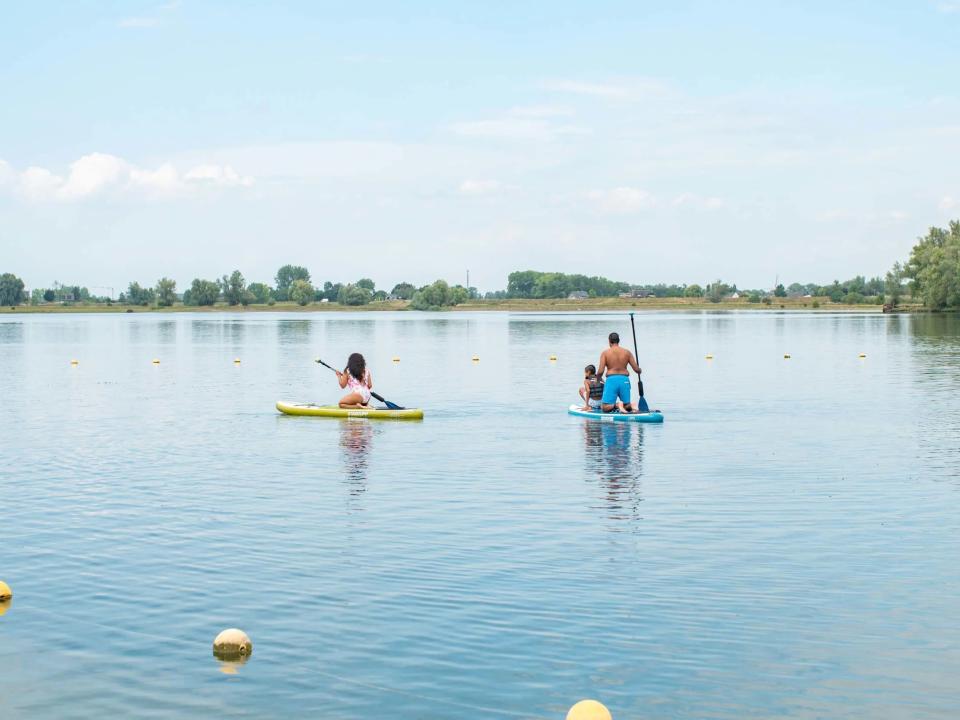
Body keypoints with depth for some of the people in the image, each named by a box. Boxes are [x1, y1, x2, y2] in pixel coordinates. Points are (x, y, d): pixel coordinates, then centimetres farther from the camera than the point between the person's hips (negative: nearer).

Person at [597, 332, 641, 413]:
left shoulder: (605, 353, -1)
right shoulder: (627, 352, 5)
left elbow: (600, 371, -6)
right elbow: (637, 369, 5)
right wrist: (639, 371, 30)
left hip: (611, 380, -2)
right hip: (624, 380, 2)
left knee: (605, 408, 2)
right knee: (627, 405, 14)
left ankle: (615, 405, -28)